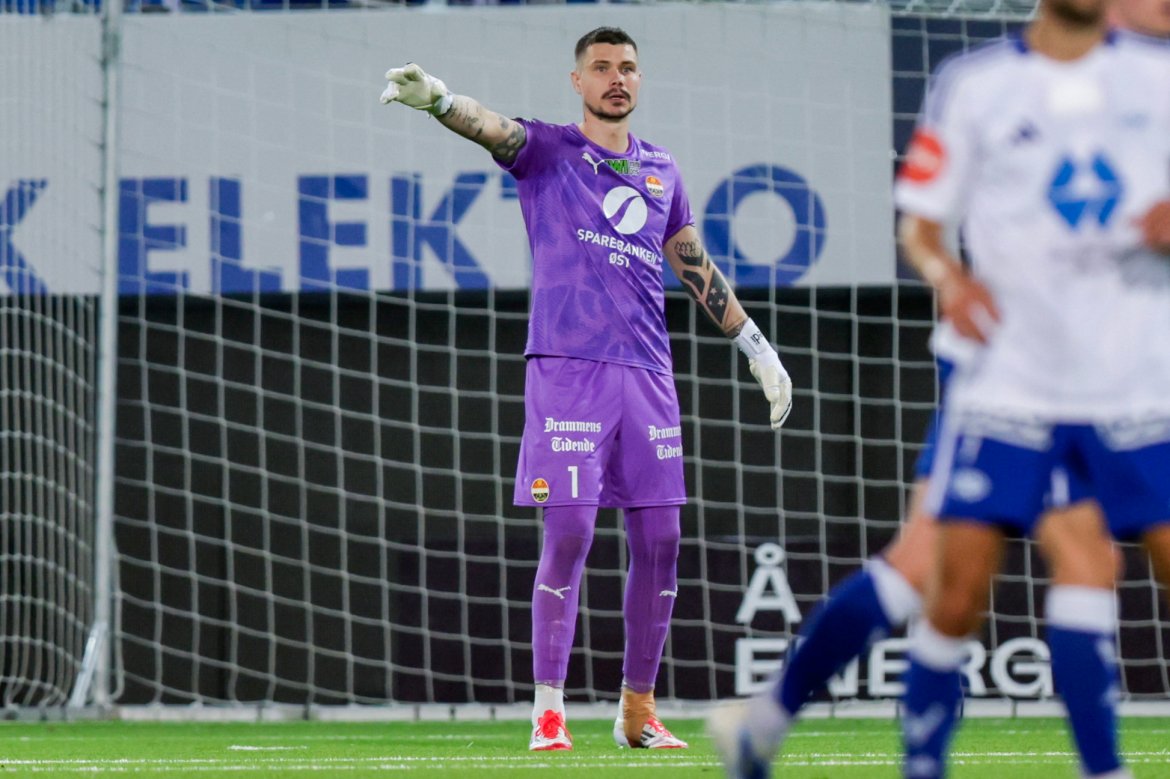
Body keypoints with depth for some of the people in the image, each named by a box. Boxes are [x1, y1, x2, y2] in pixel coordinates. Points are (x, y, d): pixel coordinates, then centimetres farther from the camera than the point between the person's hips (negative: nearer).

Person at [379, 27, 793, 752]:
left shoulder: (661, 169, 18)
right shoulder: (547, 149, 4)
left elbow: (697, 268, 25)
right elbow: (492, 128, -17)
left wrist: (758, 347, 23)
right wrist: (438, 99, -40)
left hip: (648, 371, 5)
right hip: (568, 366, -5)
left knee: (659, 541, 3)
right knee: (568, 534, -10)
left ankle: (639, 710, 14)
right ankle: (549, 707, -3)